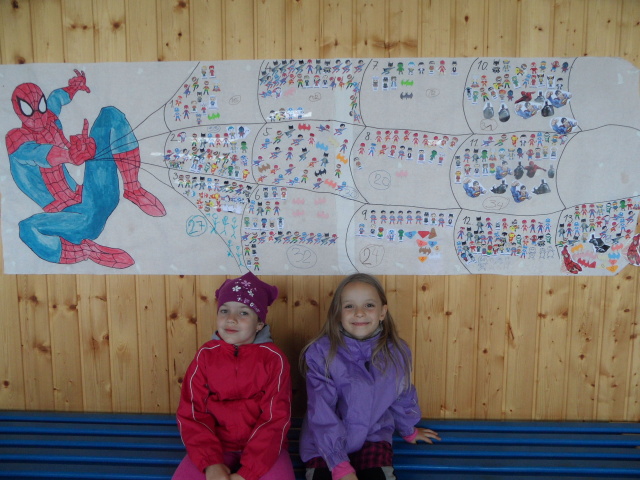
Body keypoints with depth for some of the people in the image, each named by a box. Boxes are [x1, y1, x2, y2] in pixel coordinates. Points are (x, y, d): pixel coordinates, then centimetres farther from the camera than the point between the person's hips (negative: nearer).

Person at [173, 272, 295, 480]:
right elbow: (192, 413, -4)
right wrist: (210, 463, -17)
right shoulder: (205, 355, -2)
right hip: (215, 445, 1)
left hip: (263, 447, -1)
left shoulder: (274, 358, -8)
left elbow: (275, 418, -11)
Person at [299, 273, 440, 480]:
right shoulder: (321, 353, -19)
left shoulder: (397, 352, -8)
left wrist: (409, 430, 26)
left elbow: (402, 396, 11)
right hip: (326, 444, -2)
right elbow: (322, 415, -19)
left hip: (373, 437, 2)